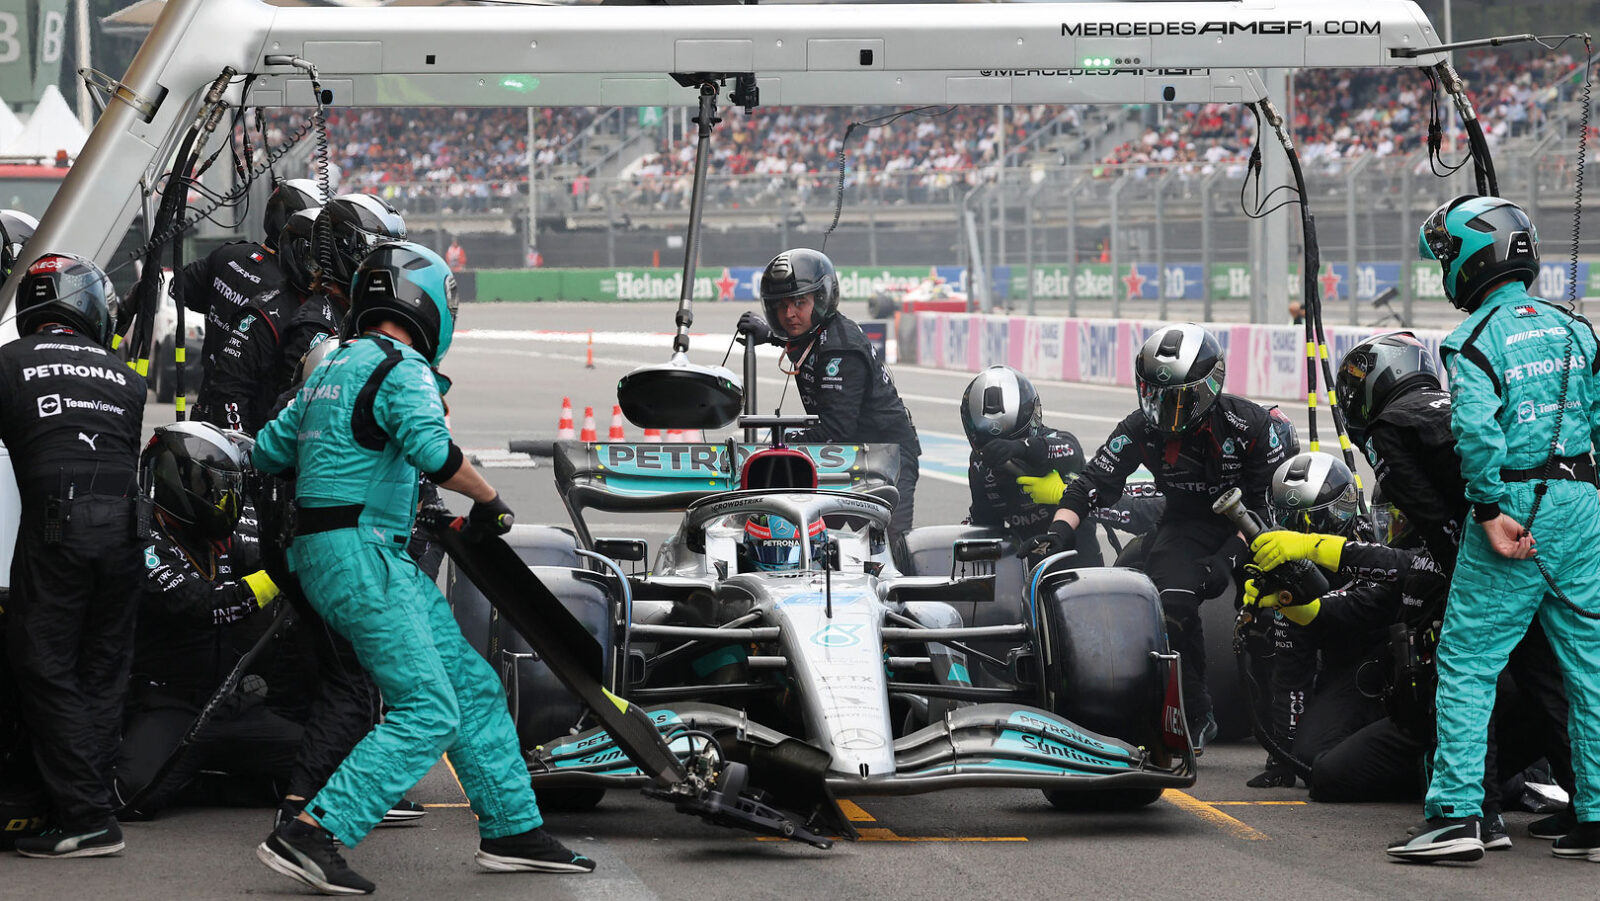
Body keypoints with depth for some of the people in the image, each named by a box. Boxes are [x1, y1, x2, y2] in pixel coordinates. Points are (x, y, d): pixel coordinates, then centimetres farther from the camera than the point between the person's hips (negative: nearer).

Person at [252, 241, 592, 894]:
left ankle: (512, 829, 18)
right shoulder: (401, 369, -11)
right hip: (360, 552, -10)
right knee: (428, 711, -15)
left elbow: (267, 451, 22)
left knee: (473, 687, 13)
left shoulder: (333, 368, 17)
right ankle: (309, 836, -21)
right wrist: (490, 500, -12)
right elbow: (432, 452, -27)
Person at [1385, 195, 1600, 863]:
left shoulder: (1476, 338, -8)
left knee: (1466, 665, 0)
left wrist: (1491, 511, -18)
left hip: (1514, 512, -6)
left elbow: (1476, 429, -23)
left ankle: (1456, 815, -5)